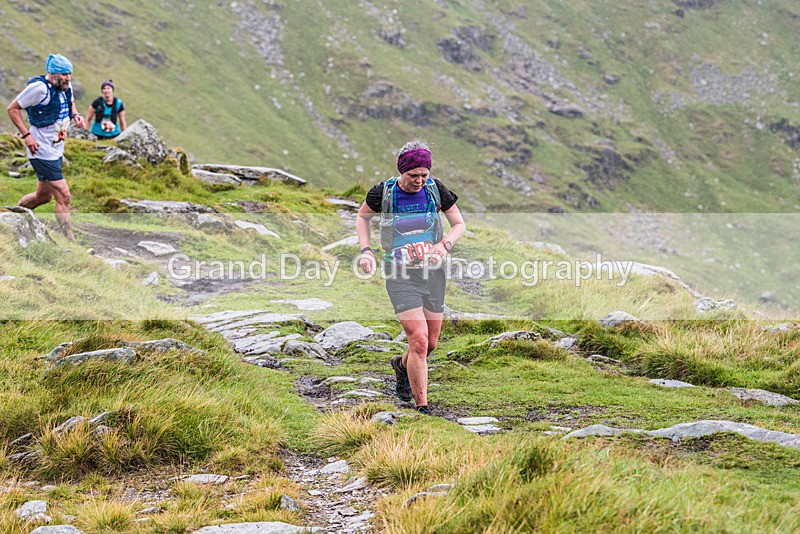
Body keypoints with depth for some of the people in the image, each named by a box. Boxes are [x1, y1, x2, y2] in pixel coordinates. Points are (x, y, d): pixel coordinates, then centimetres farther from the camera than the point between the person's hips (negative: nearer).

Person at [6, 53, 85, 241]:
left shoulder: (66, 87, 4)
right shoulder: (40, 88, -20)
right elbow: (12, 108, -14)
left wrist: (75, 115, 3)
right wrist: (26, 135, -21)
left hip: (56, 151, 9)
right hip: (42, 153, -9)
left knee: (43, 195, 22)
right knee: (63, 196, -10)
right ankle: (70, 242, -3)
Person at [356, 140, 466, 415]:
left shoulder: (435, 189, -5)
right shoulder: (384, 193, -9)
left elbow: (459, 224, 6)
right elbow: (362, 217, 12)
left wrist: (445, 245, -15)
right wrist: (366, 251, -2)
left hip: (432, 273, 3)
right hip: (400, 276, -3)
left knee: (431, 343, 12)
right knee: (419, 341, -15)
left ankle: (402, 365, 46)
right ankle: (422, 408, -7)